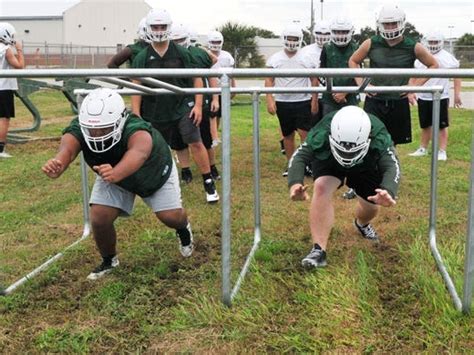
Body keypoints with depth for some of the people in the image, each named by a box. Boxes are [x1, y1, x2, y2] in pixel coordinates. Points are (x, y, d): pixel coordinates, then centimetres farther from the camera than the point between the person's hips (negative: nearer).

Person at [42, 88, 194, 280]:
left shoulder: (137, 132, -45)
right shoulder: (78, 131, -35)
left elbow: (138, 153, -67)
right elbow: (67, 149, -57)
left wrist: (115, 173, -88)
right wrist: (57, 166, -80)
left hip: (154, 171, -2)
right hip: (113, 176, 3)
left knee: (170, 216, -10)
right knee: (99, 219, -13)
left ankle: (183, 229, 30)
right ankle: (109, 261, 19)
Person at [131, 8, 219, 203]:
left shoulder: (182, 53, -2)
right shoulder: (142, 58, 0)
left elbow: (197, 79, 2)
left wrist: (198, 105, -5)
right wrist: (136, 115, -3)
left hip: (183, 108, -2)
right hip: (156, 114, 2)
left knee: (196, 143, -9)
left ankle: (209, 184, 1)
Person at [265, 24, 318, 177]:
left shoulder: (306, 58, -1)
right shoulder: (274, 59, 2)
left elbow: (314, 80, 2)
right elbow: (269, 80, 2)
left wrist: (314, 101, -2)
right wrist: (270, 100, -7)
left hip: (303, 102, -2)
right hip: (282, 103, 2)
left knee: (305, 132, -9)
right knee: (287, 135, 10)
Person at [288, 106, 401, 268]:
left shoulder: (379, 137, -39)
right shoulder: (321, 135, -40)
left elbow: (392, 165, -45)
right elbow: (300, 156, -42)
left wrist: (388, 191, -67)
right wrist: (295, 183, -63)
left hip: (365, 166, 2)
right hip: (328, 163, -1)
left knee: (371, 205, 2)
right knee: (321, 188, -29)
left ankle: (362, 224, 44)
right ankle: (319, 249, -27)